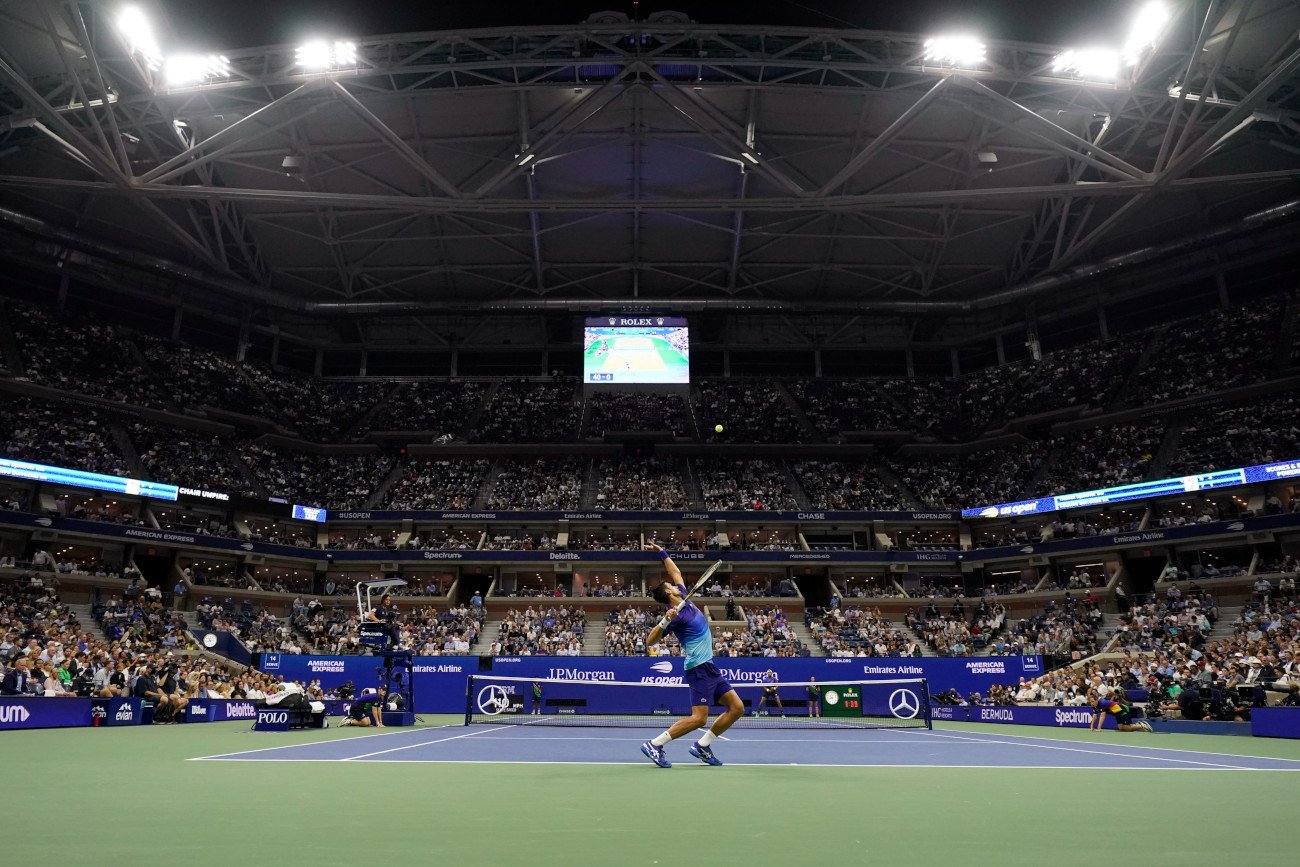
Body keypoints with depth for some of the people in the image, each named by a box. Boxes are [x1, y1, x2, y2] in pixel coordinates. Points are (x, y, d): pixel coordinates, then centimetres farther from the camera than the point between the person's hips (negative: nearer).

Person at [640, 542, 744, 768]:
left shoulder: (684, 600, 13)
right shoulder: (676, 614, -11)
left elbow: (677, 572, 28)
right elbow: (650, 640, -16)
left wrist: (661, 552, 30)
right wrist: (665, 621, -30)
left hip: (709, 667, 9)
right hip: (699, 667, -9)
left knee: (737, 708, 4)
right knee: (699, 718, -15)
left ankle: (702, 745, 9)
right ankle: (655, 744, -7)